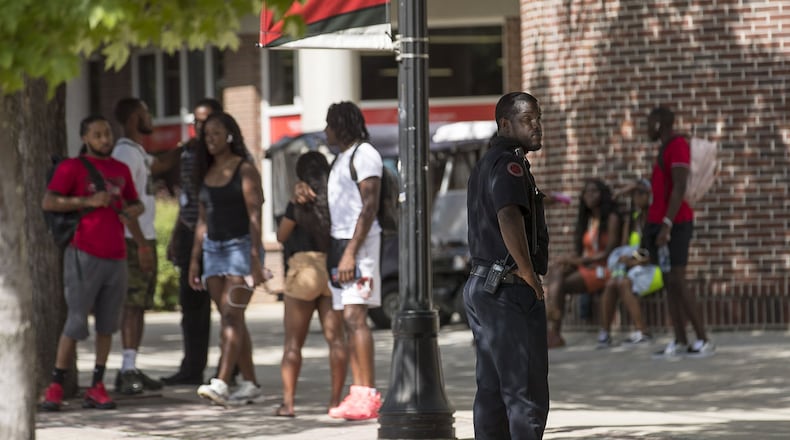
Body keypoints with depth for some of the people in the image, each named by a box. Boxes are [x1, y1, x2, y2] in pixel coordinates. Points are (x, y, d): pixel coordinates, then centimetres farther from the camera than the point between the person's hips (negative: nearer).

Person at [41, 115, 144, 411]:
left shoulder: (121, 170, 16)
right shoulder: (72, 167, -1)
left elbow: (135, 203, 28)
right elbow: (48, 202, -10)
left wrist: (133, 211, 4)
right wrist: (88, 201, -17)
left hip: (116, 258, 6)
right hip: (85, 255, -6)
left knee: (107, 324, 3)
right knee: (76, 322, -9)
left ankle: (97, 387, 7)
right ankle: (55, 387, -3)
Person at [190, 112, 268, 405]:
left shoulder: (244, 170, -6)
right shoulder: (207, 172, 14)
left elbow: (254, 216, -12)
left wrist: (255, 258, -19)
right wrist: (195, 259, 15)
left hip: (240, 246, -7)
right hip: (213, 248, 7)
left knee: (231, 315, -16)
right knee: (231, 318, 6)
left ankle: (221, 383, -25)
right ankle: (250, 384, 10)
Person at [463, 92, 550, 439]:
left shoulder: (486, 163, 18)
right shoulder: (509, 163, -14)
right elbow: (509, 218, -32)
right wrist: (529, 273, -23)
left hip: (481, 285, 10)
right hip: (511, 291, -10)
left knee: (492, 390, 12)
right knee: (527, 395, -10)